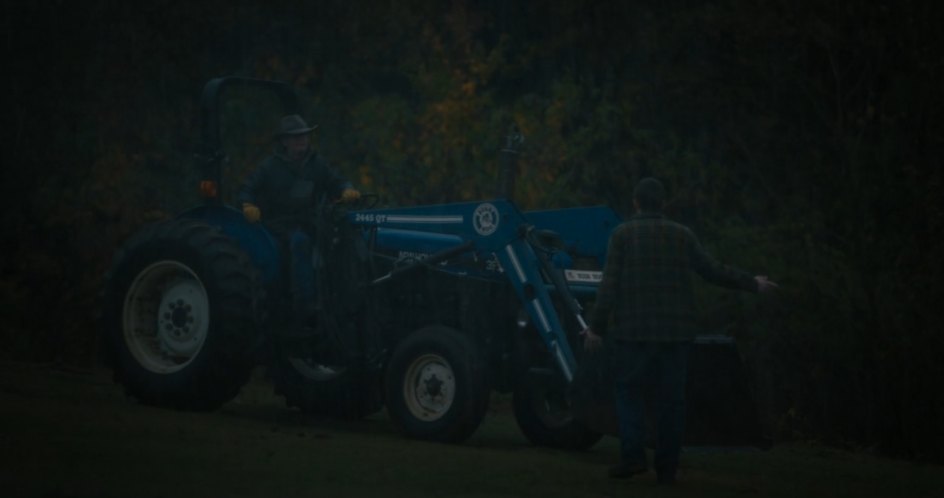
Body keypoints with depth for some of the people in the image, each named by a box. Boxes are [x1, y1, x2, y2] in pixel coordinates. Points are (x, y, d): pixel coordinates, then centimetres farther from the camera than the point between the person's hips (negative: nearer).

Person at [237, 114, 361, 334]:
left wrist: (347, 191, -13)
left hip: (311, 224, 4)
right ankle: (305, 306, -42)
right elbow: (245, 191, -2)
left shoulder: (316, 163, 12)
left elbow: (336, 183, 11)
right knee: (300, 242, -37)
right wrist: (248, 205, -24)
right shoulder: (270, 167, 0)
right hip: (280, 227, -4)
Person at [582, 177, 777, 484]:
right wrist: (752, 284, 16)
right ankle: (666, 467, 6)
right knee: (671, 398, 7)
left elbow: (610, 284, -7)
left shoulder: (623, 234, -1)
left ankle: (633, 455, -8)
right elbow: (712, 271, 3)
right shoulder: (681, 235, 6)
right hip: (676, 330, 2)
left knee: (627, 391, 7)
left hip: (634, 331, -2)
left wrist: (596, 328, -6)